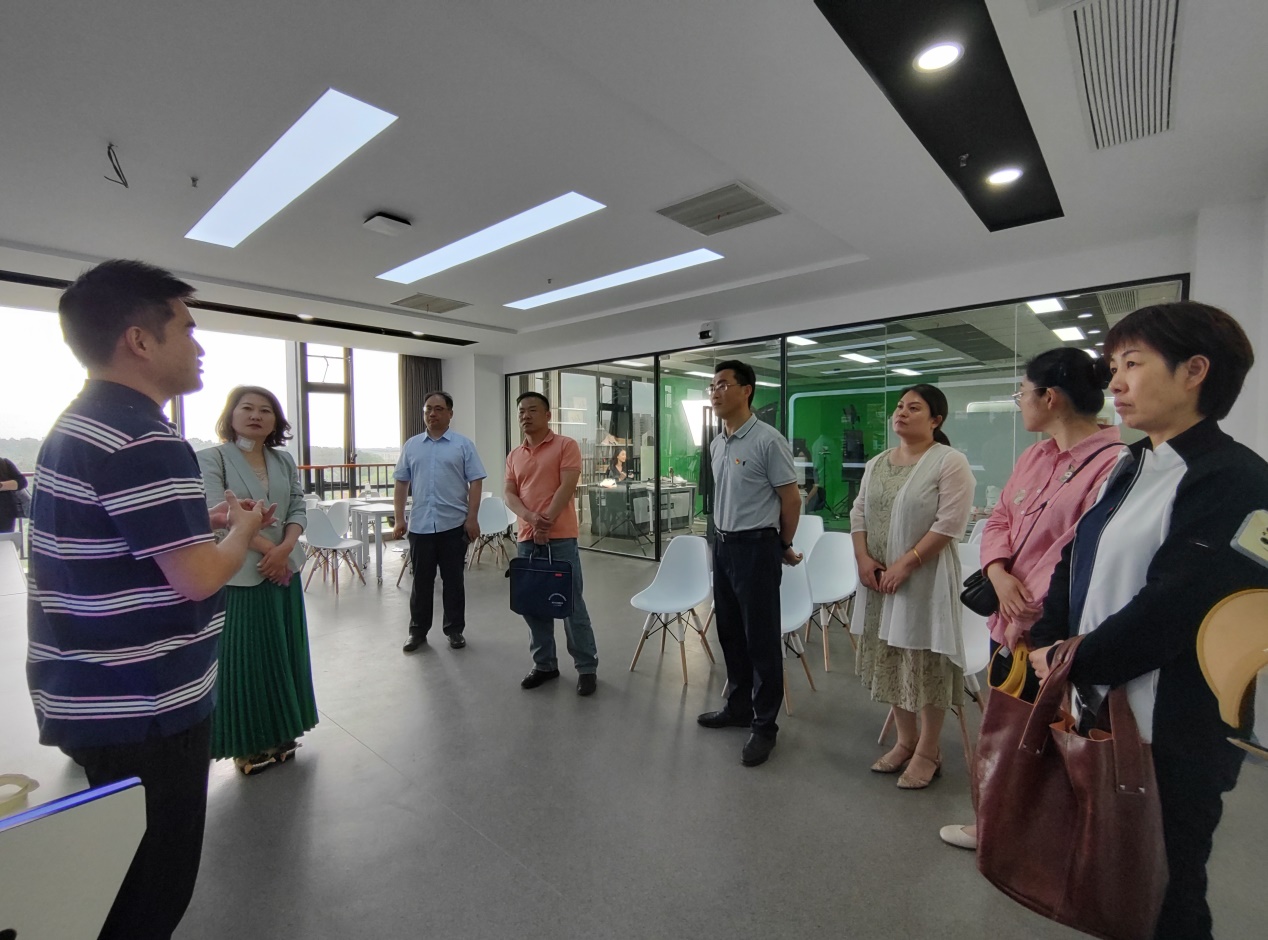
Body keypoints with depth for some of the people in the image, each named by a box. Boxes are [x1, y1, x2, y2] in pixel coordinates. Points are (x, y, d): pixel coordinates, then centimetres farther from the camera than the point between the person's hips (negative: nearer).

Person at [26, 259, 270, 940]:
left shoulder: (77, 425, 10)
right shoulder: (143, 439, -23)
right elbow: (197, 578, -25)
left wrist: (206, 521, 10)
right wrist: (242, 529, -7)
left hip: (91, 699, 10)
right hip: (144, 709, -10)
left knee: (125, 875, 26)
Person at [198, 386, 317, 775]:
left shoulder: (284, 461, 9)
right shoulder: (211, 459, -5)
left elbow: (298, 509, 4)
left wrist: (284, 549, -12)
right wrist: (266, 547, -15)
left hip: (284, 570, 5)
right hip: (237, 576, -5)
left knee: (284, 654, 13)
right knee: (243, 659, 4)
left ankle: (280, 733, 28)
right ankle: (248, 743, 20)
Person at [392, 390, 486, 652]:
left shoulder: (463, 444, 0)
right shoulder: (411, 445, 9)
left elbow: (475, 483, -3)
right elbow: (401, 484, 10)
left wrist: (472, 518, -10)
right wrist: (399, 519, 3)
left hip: (454, 524, -2)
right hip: (420, 525, 2)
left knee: (453, 580, 8)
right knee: (421, 580, 11)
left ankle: (455, 630, 20)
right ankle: (417, 630, 24)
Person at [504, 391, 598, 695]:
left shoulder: (566, 445, -2)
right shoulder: (514, 456, 14)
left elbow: (567, 487, -11)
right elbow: (509, 495, 5)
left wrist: (546, 522, -17)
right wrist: (531, 518, -14)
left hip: (560, 537, -5)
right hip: (526, 538, 6)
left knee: (571, 603, 0)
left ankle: (587, 667, 13)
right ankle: (544, 664, 26)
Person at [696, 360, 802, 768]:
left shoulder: (769, 440, -15)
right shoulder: (716, 445, 9)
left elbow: (791, 499, -9)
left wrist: (784, 546, 2)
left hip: (756, 548, -8)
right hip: (722, 545, 8)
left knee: (762, 639, 3)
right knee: (730, 634, 18)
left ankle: (764, 724, 18)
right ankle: (738, 706, 35)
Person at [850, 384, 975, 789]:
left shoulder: (950, 462, -10)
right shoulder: (876, 463, 11)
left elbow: (949, 524, -17)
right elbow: (859, 512, 10)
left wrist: (905, 564, -19)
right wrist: (863, 558, -3)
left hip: (924, 579, -6)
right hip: (879, 578, 7)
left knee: (925, 662, 4)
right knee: (890, 659, 14)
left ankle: (928, 751, 22)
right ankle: (906, 740, 32)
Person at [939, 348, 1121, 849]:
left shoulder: (1112, 464, -19)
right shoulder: (1033, 456, 9)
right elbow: (999, 517, 10)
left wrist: (1026, 618, -16)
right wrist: (999, 573, -8)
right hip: (1007, 621, 8)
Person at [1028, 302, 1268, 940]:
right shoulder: (1128, 469, 9)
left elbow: (1172, 608, -22)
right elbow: (1075, 564, 8)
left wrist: (1072, 662, -13)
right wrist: (1046, 646, -3)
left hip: (1171, 735, -7)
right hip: (1096, 709, 7)